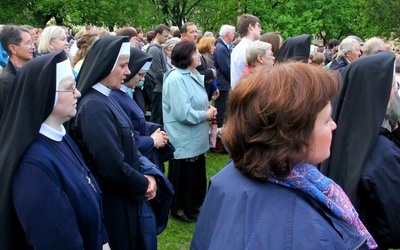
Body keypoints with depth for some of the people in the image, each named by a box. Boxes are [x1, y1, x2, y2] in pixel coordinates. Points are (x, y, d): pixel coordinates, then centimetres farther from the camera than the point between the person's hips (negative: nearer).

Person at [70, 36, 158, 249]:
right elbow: (112, 165, -27)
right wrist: (143, 184, -11)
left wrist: (147, 171, -5)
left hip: (124, 197, 9)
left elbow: (129, 146, 10)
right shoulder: (93, 106, -24)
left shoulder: (105, 99, 6)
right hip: (112, 202, -9)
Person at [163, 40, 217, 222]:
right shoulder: (176, 79, -23)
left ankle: (193, 204, 35)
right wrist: (205, 115, -16)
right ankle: (179, 208, 23)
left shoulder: (195, 75, 6)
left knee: (197, 173, 19)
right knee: (183, 175, 6)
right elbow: (183, 113, -28)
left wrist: (209, 110, -1)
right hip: (183, 140, -9)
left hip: (196, 138, 9)